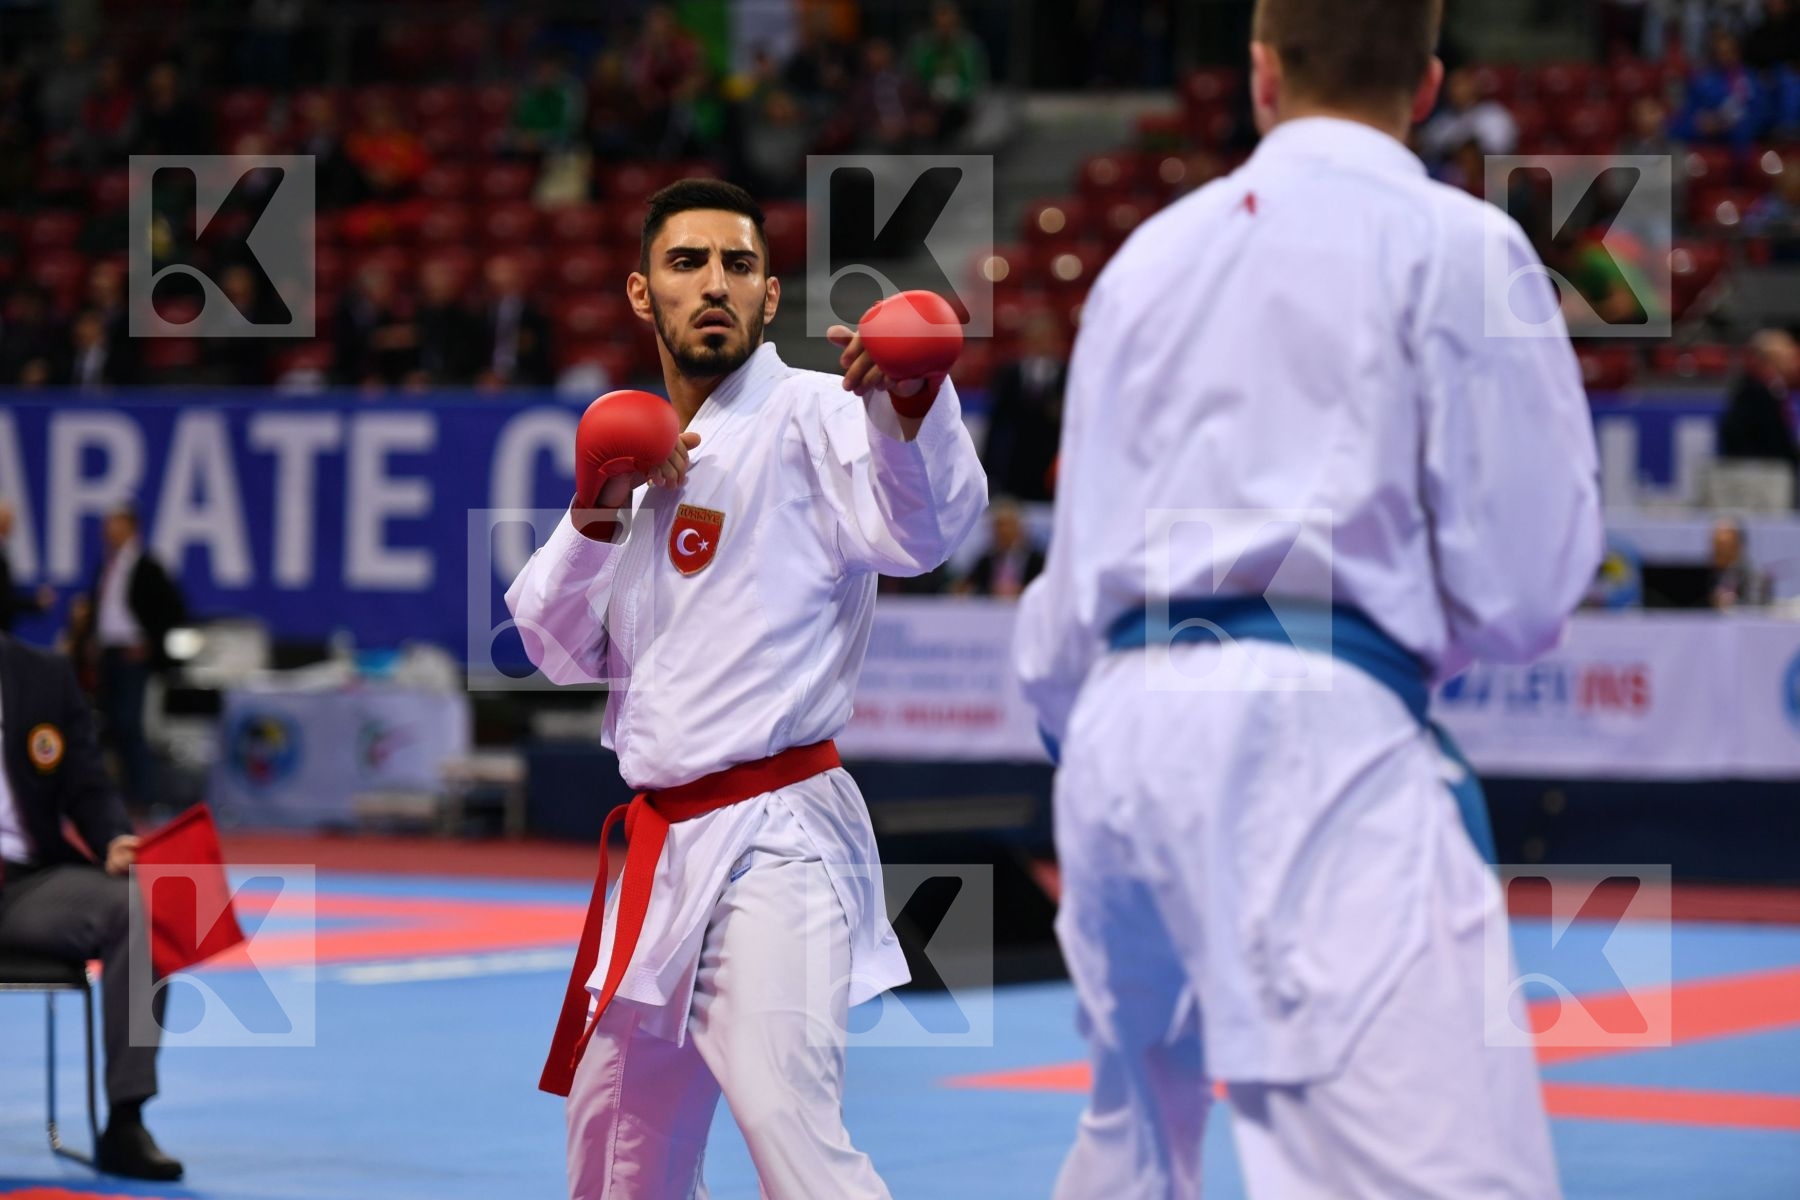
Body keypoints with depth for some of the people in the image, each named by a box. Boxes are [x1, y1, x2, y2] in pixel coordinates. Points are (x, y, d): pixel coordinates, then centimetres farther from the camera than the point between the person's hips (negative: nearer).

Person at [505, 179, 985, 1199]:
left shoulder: (805, 416, -8)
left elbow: (921, 527, -29)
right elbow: (563, 647, 13)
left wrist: (906, 402, -49)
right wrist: (594, 519, -4)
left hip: (776, 836, -8)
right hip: (663, 842, 8)